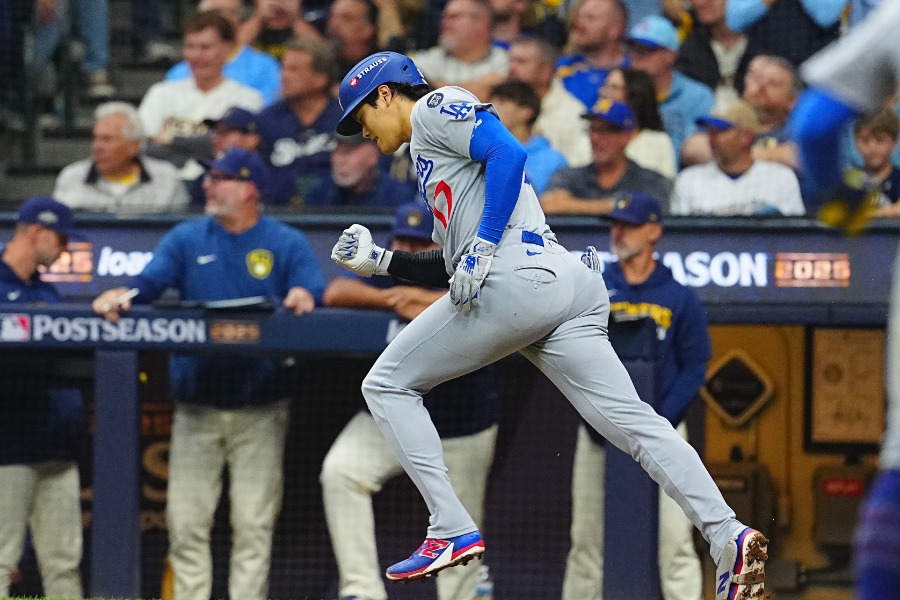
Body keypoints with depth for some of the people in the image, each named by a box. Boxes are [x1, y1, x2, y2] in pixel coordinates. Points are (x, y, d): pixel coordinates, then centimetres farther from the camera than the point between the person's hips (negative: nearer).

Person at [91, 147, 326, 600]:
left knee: (253, 524, 0)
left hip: (260, 409, -2)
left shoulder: (288, 244, 3)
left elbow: (314, 293, -10)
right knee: (186, 523, 2)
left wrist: (303, 297, -34)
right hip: (196, 407, 2)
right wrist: (123, 295, -27)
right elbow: (151, 279, -6)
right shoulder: (187, 239, 9)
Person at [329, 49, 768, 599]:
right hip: (567, 284, 9)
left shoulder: (436, 108, 9)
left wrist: (482, 246, -15)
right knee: (633, 421, -5)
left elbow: (509, 153, -10)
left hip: (516, 279, -9)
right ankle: (728, 536, -22)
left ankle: (453, 531, -6)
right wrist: (380, 260, 26)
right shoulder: (429, 155, 36)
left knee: (390, 384, 4)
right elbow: (450, 268, 35)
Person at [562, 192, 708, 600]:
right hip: (598, 434, 2)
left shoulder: (678, 298, 3)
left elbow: (694, 368, 1)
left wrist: (660, 422, -12)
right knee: (586, 539, 3)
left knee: (673, 537, -7)